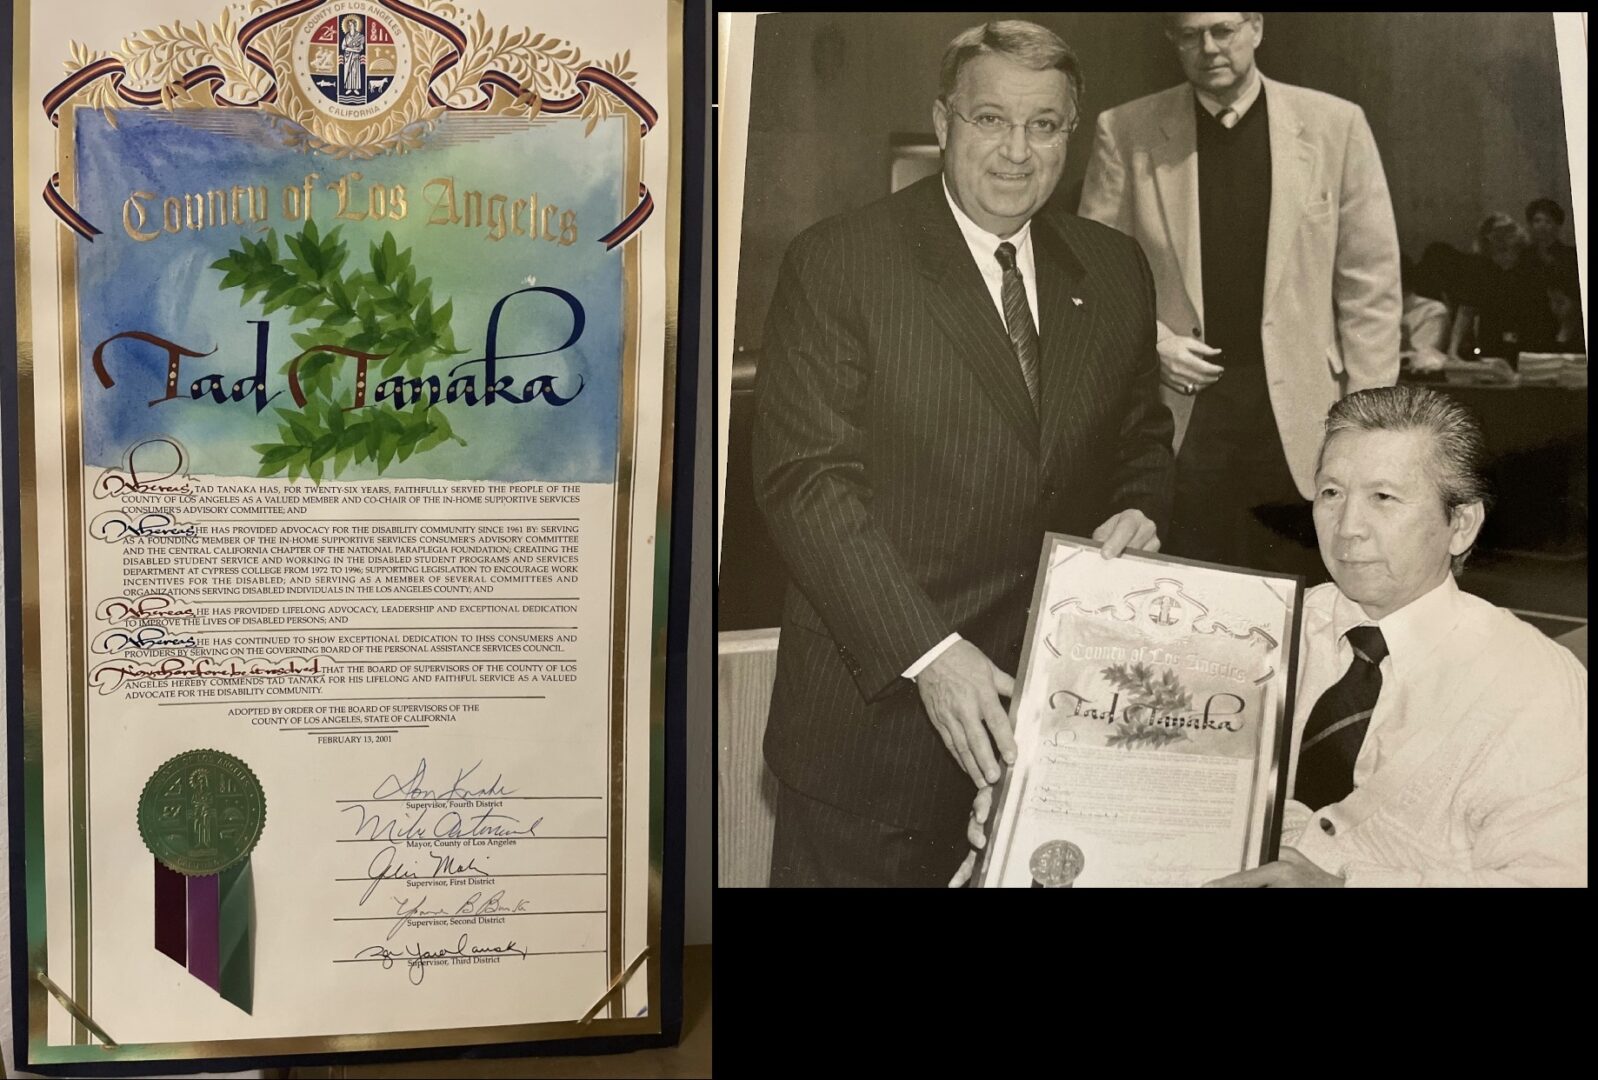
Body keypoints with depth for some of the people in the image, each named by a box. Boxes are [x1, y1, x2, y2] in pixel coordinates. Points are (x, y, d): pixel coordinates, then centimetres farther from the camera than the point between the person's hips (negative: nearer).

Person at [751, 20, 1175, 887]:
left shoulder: (1114, 271, 8)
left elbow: (1142, 434, 19)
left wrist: (1139, 510, -5)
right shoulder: (835, 263, -9)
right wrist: (926, 654, -22)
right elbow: (804, 479, -15)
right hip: (877, 707, -4)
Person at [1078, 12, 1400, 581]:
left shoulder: (1335, 125, 4)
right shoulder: (1125, 132, 5)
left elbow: (1369, 282, 4)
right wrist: (1151, 340, -7)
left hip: (1298, 419, 0)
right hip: (1178, 415, 0)